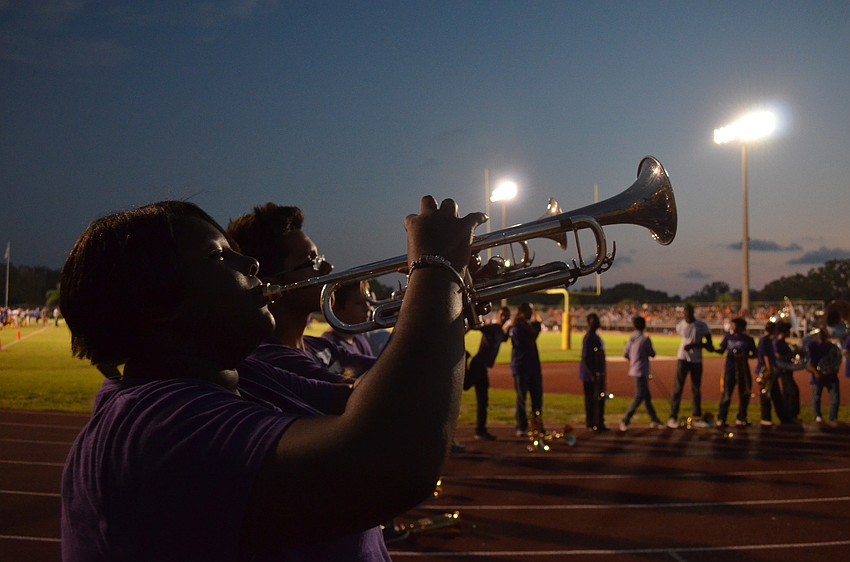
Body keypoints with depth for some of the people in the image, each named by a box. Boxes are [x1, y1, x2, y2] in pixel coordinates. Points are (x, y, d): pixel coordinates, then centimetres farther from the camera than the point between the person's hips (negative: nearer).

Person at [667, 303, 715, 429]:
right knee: (677, 388, -4)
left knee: (696, 389, 8)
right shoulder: (680, 326, -2)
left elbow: (709, 342, -7)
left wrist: (693, 345, -19)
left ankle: (697, 418, 15)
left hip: (697, 360, 1)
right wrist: (703, 345, 3)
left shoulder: (702, 325, -5)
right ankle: (673, 417, -2)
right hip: (683, 358, -1)